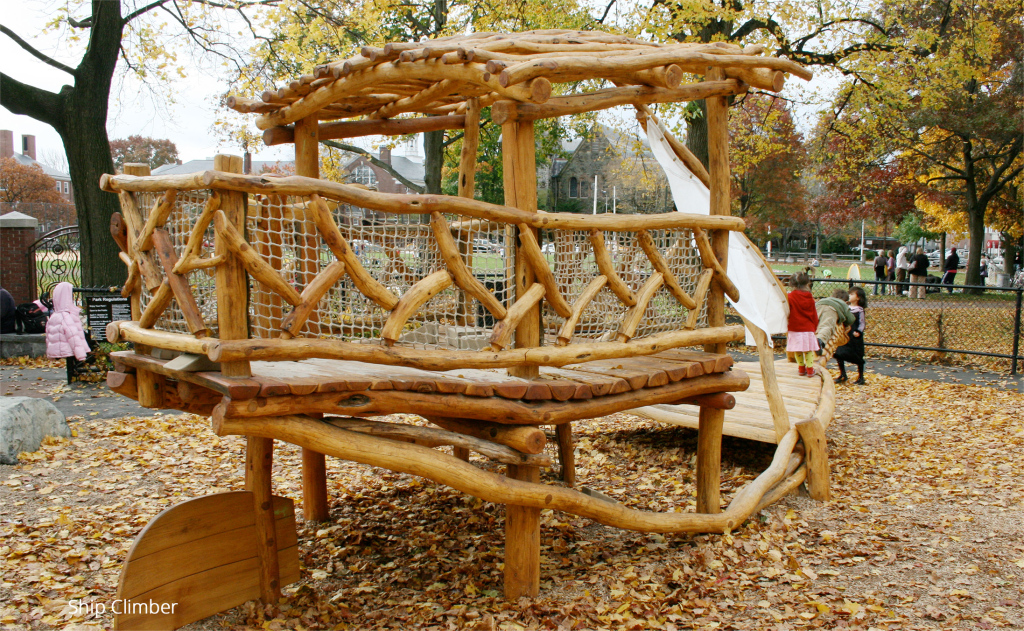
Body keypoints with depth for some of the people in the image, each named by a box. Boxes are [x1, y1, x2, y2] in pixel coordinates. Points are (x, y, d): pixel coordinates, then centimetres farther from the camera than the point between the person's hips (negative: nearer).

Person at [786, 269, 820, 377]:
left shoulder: (790, 297, -11)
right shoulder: (810, 298, -1)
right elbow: (814, 315, 7)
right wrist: (814, 327, 20)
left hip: (795, 329, -2)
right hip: (808, 329, 2)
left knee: (797, 350, 10)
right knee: (809, 350, 9)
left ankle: (802, 368, 17)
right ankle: (810, 369, 9)